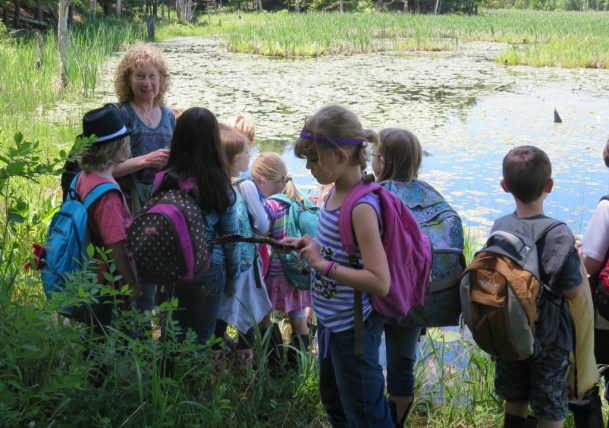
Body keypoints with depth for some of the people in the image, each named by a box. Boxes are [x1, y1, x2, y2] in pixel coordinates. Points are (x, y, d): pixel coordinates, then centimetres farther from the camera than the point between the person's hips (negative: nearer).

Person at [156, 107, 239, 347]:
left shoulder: (164, 180, -9)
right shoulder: (220, 185, -12)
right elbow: (230, 237, -5)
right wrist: (232, 278, 9)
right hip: (209, 270, -2)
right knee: (199, 340, 11)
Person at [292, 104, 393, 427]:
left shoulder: (362, 207, -26)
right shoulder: (336, 192, 0)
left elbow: (380, 283, -31)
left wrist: (323, 264, -29)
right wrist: (311, 247, -1)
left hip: (354, 328, -9)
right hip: (331, 320, 9)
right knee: (333, 401, 27)